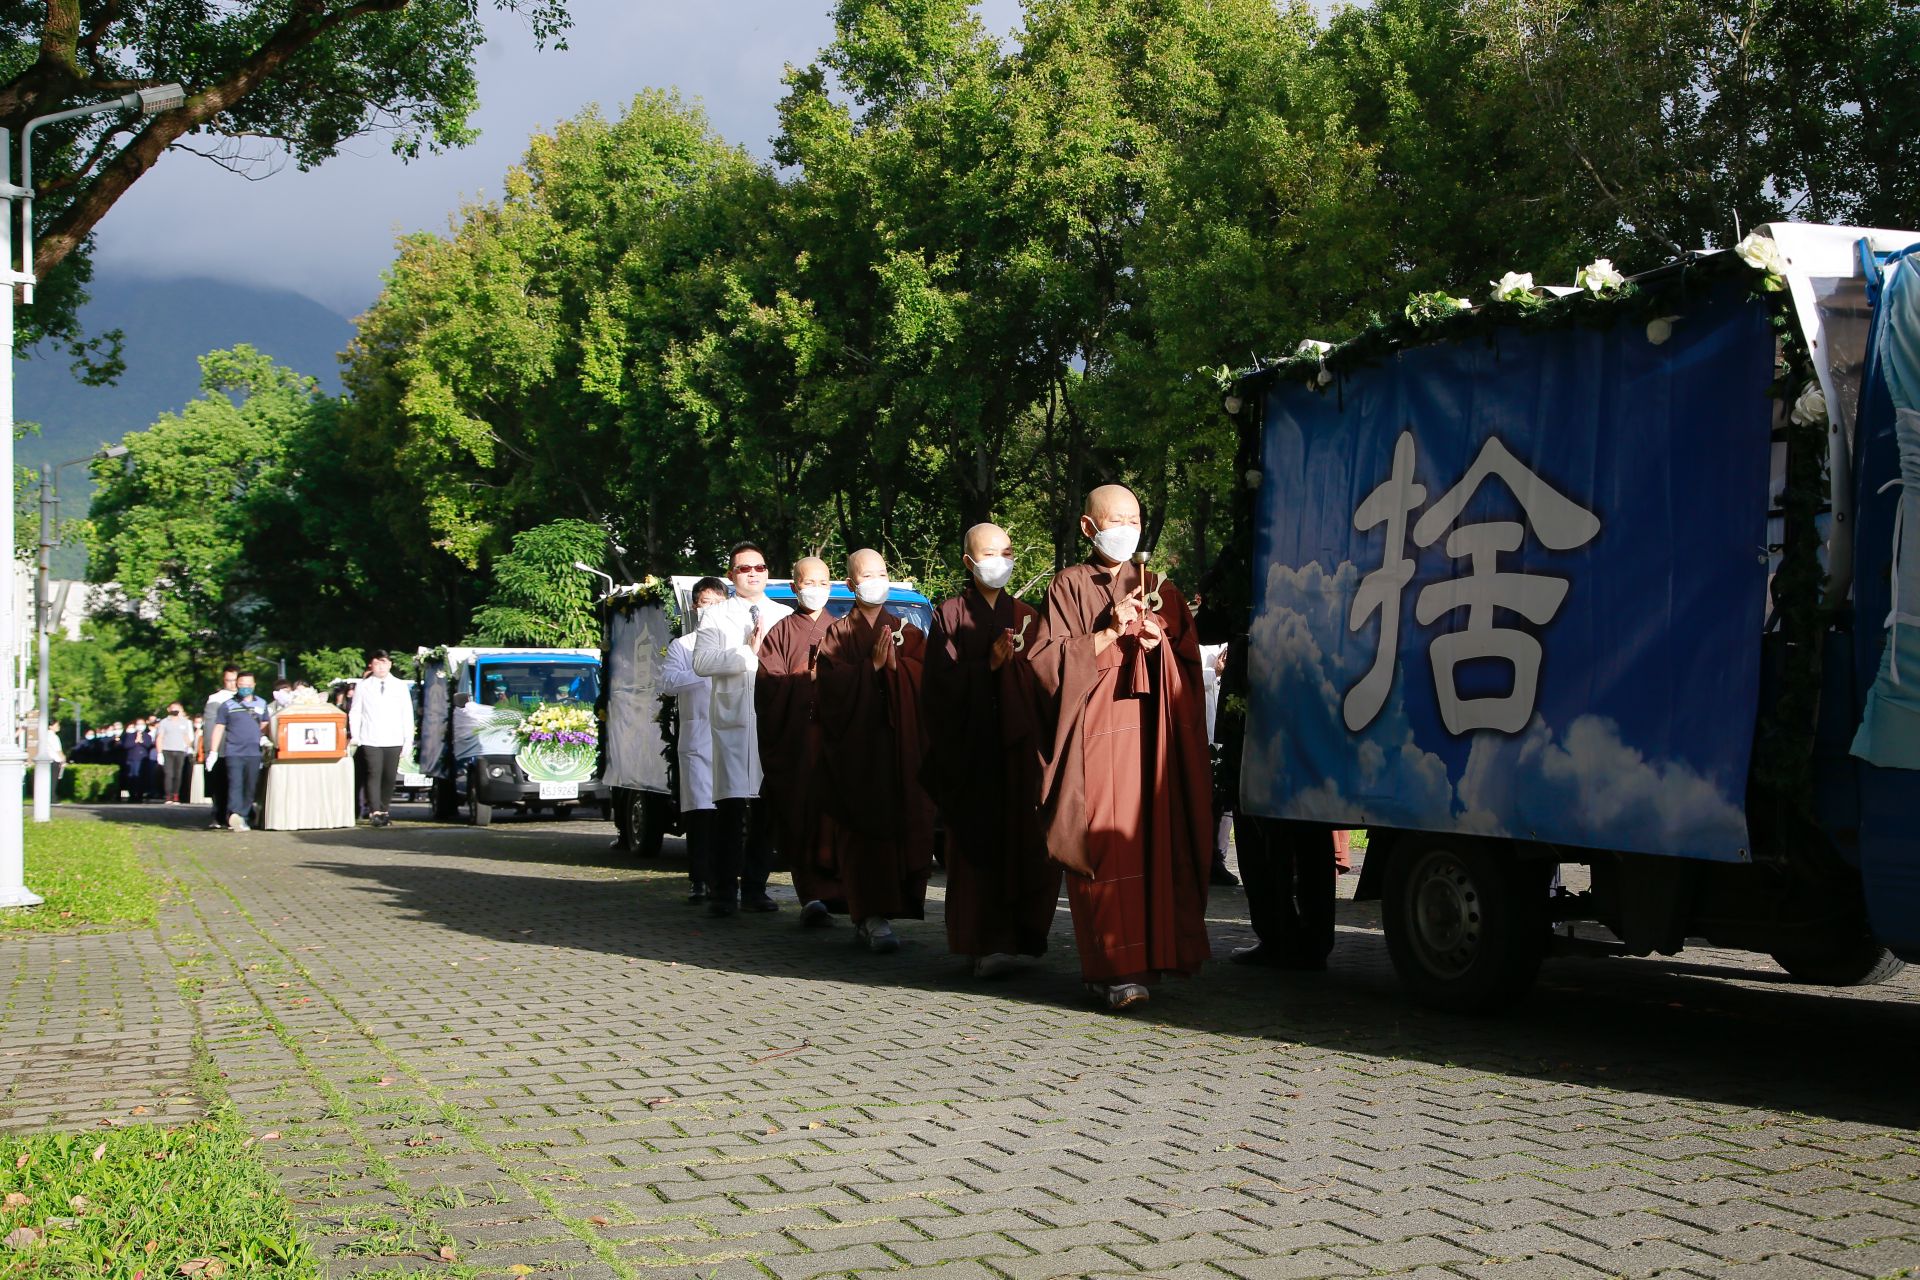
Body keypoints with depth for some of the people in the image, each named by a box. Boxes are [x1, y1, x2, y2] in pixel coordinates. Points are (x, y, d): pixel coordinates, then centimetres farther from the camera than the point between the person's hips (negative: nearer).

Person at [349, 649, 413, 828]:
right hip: (370, 740, -2)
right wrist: (355, 738, 0)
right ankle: (375, 812, -15)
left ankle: (385, 811, 13)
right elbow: (355, 713, 6)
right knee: (374, 774, -11)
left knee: (389, 777, 3)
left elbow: (407, 715, 10)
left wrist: (408, 740, 5)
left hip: (394, 741, 2)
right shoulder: (363, 686, 7)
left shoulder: (400, 687, 10)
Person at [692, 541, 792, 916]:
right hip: (733, 720, -3)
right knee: (731, 806, -9)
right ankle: (723, 893, -7)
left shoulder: (787, 617, 18)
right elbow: (702, 661, -5)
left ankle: (755, 888, 11)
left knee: (766, 808, 3)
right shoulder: (716, 616, 10)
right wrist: (748, 653, -8)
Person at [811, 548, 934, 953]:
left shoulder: (907, 633, 16)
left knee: (902, 824, -4)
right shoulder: (836, 635, 9)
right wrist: (872, 666, -11)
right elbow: (831, 686, -6)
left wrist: (897, 665, -11)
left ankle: (877, 912, 6)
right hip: (855, 746, -2)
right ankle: (873, 914, -14)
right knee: (864, 826, -12)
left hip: (901, 746, 3)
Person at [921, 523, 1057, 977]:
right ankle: (986, 943, -9)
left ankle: (1022, 932, 7)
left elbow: (1045, 683, 12)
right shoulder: (951, 616, 6)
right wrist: (988, 665, -16)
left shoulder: (1028, 617, 16)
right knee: (979, 838, -8)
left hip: (1019, 744, 3)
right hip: (970, 747, -3)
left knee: (1025, 840, -5)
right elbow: (940, 684, -5)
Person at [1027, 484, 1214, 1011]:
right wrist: (1108, 634, -11)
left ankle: (1150, 954, 5)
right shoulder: (1069, 586, 8)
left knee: (1152, 839, -3)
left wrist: (1160, 644, -6)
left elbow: (1190, 664, 14)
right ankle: (1113, 967, -13)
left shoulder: (1159, 589, 18)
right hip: (1094, 729, -3)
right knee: (1105, 844, -11)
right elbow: (1047, 659, -3)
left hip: (1150, 730, 3)